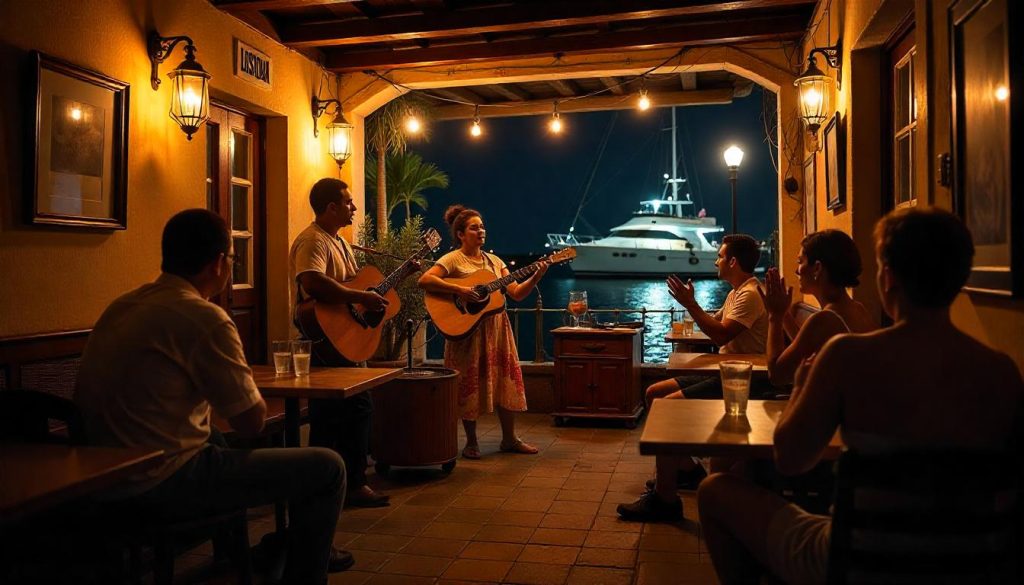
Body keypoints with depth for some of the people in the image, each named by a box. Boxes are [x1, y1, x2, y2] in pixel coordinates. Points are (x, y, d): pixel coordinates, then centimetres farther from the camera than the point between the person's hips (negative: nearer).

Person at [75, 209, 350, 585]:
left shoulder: (123, 306, 8)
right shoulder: (204, 318, -18)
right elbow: (251, 423, -15)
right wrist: (244, 380, 5)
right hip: (164, 483, -10)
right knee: (327, 468, -2)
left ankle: (308, 550, 42)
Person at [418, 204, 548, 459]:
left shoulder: (494, 261, 13)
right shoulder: (453, 259, -5)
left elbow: (517, 293, 7)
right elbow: (424, 280, -20)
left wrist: (537, 276, -9)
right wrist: (459, 290, -25)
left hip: (496, 328, 6)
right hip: (467, 330, -5)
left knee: (507, 380, 6)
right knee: (470, 383, 0)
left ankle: (509, 439, 20)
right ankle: (471, 442, 16)